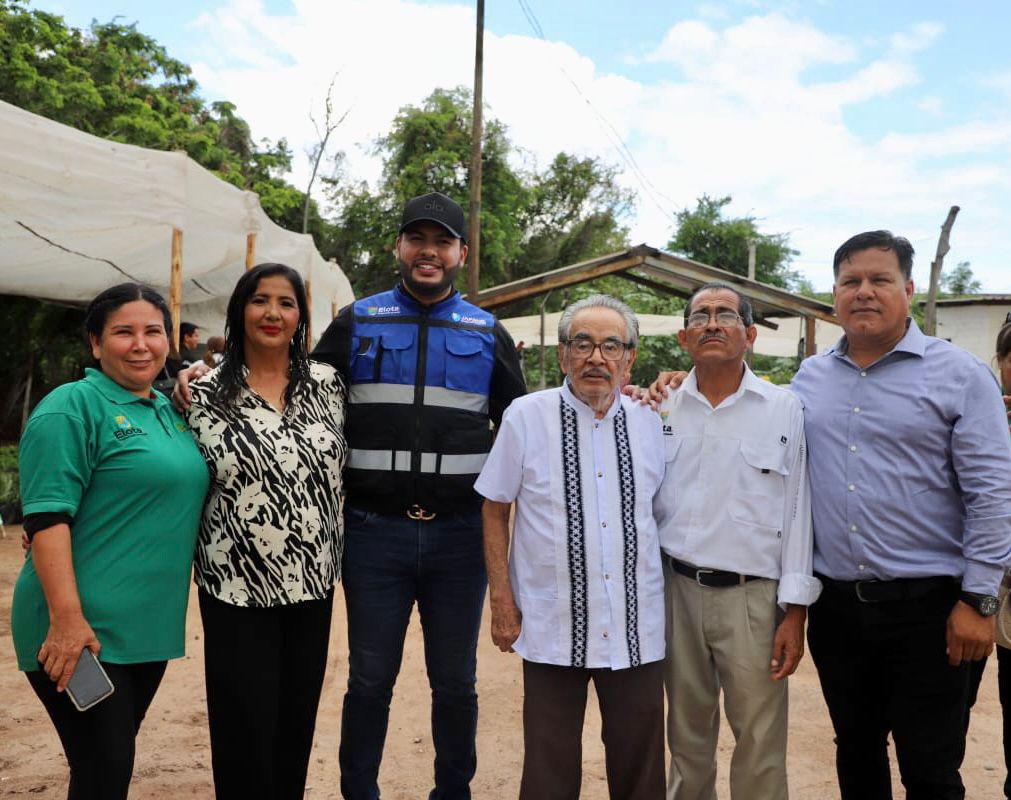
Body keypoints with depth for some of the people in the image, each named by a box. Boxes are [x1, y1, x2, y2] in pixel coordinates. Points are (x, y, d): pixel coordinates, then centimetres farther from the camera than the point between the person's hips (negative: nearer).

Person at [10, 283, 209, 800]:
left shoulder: (169, 411, 12)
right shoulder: (72, 406, -11)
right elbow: (46, 516, -18)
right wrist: (67, 618, -23)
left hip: (150, 629, 7)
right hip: (84, 631, -7)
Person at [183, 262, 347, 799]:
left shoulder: (325, 383, 2)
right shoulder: (207, 394, -4)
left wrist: (342, 559, 9)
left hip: (311, 581, 3)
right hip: (237, 586, -2)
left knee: (297, 717, 13)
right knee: (244, 726, 5)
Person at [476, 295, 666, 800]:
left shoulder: (649, 422, 3)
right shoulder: (525, 417, -5)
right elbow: (495, 512, 1)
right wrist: (502, 602, -2)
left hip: (637, 628, 2)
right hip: (551, 626, -2)